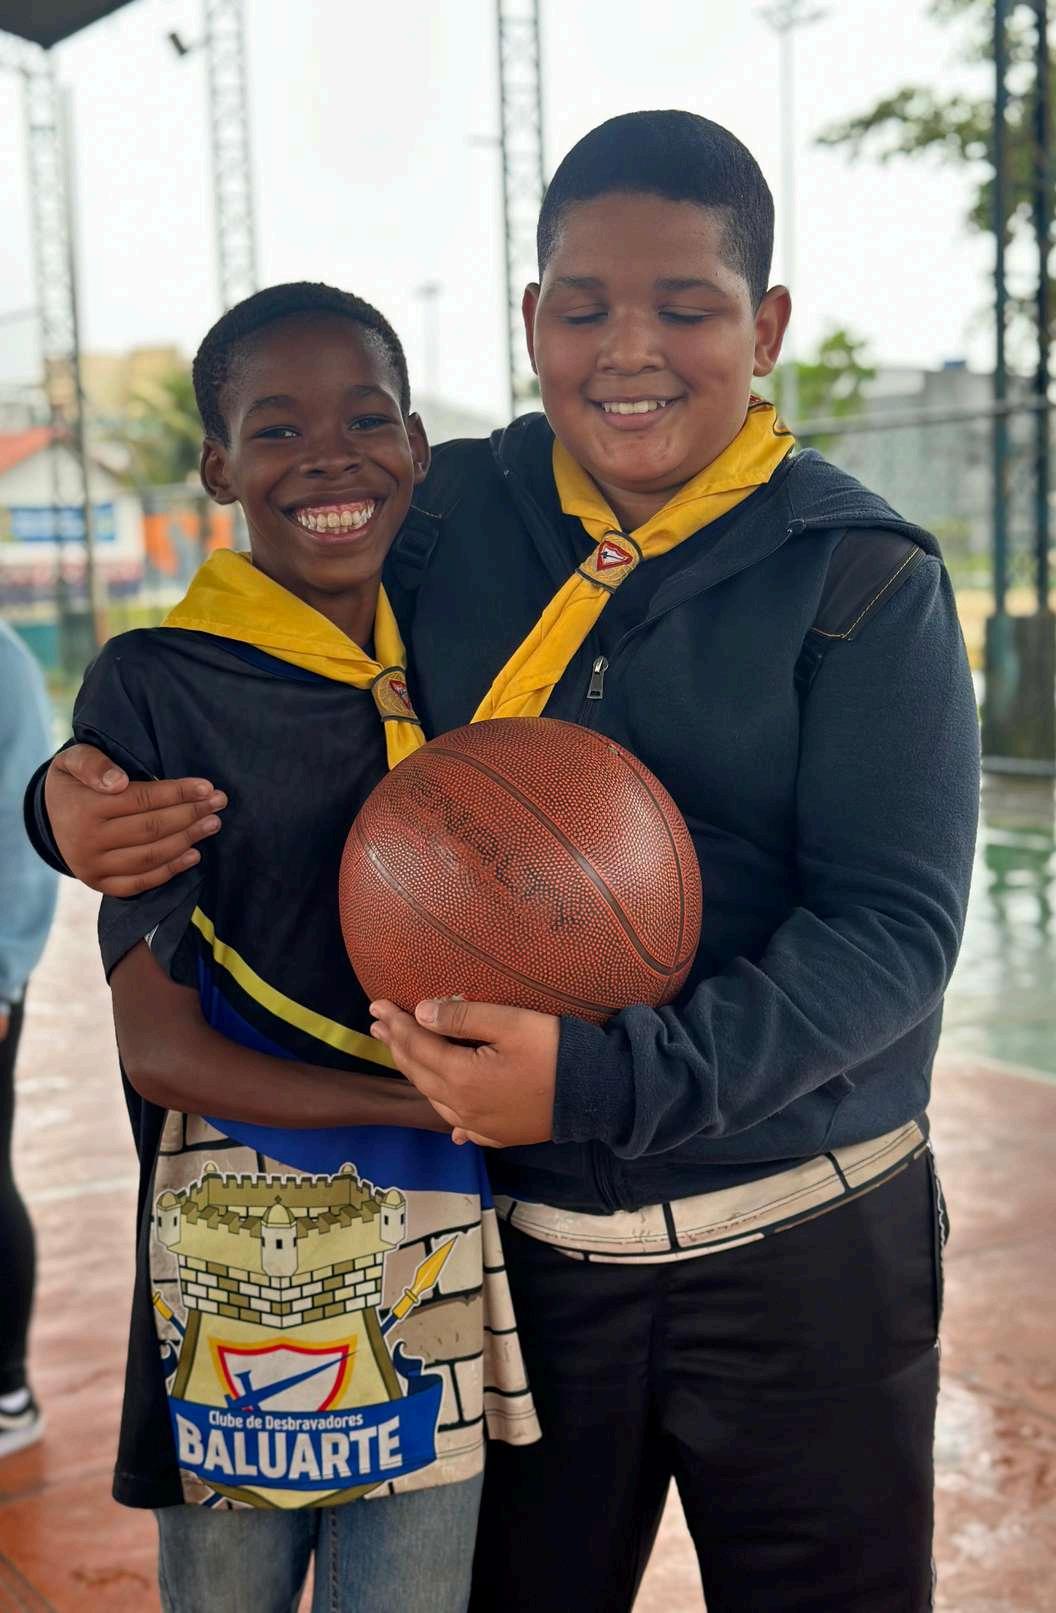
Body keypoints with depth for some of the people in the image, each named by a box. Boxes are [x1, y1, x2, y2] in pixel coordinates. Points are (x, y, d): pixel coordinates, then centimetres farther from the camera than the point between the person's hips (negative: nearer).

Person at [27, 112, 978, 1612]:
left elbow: (892, 923, -16)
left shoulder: (862, 576, -8)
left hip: (799, 1251, -2)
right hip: (514, 1242, 2)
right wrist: (77, 802, -11)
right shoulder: (440, 522, -1)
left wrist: (605, 1079, -30)